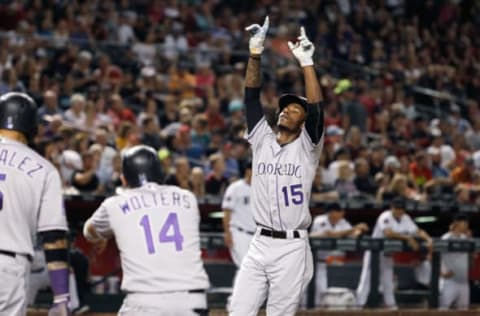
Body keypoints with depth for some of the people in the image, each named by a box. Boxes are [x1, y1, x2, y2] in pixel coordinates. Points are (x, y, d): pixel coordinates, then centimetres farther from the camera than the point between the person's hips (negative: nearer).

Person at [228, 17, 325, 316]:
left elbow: (317, 108, -14)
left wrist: (306, 62, -21)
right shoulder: (263, 140, 10)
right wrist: (256, 53, -7)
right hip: (259, 245, 4)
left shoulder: (307, 147, 0)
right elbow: (252, 98, 3)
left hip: (292, 249, -4)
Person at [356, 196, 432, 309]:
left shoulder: (406, 219, 0)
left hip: (388, 253, 7)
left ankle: (391, 304, 20)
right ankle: (360, 303, -12)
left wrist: (428, 238, -24)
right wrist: (407, 238, -37)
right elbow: (388, 233, -37)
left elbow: (418, 231, -4)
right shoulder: (385, 217, -21)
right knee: (367, 277, -10)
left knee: (388, 279, 13)